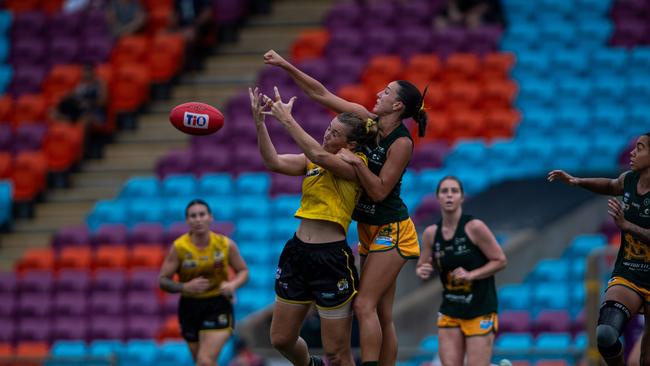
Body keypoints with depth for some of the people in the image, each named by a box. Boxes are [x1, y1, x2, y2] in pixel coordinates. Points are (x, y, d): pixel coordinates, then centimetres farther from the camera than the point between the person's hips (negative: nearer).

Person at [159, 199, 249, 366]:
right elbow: (163, 280, -6)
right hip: (189, 306, 2)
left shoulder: (226, 245, -7)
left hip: (218, 305, -2)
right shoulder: (179, 247, -9)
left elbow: (243, 271, 7)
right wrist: (185, 287, -25)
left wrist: (233, 284, -15)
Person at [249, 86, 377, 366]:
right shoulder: (313, 160, 11)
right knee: (281, 339, 14)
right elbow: (273, 162, -1)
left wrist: (287, 119, -22)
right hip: (297, 250, 7)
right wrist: (259, 120, -11)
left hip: (332, 257, -7)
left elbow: (320, 155, -25)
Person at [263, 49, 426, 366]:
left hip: (391, 231, -8)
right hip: (371, 230, 8)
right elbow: (322, 94, 4)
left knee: (365, 305, -17)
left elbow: (379, 191, -19)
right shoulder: (368, 120, 3)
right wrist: (285, 66, 1)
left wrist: (356, 162, -26)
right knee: (381, 313, 6)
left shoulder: (401, 143, -17)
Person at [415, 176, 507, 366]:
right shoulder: (431, 233, 1)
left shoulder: (474, 227, -13)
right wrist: (422, 272, -11)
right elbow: (421, 267, 12)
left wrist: (471, 275, -20)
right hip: (450, 311, 5)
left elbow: (500, 261, -9)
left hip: (481, 310, -5)